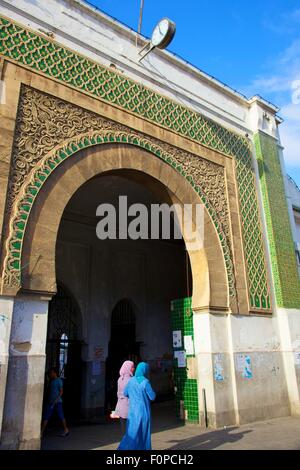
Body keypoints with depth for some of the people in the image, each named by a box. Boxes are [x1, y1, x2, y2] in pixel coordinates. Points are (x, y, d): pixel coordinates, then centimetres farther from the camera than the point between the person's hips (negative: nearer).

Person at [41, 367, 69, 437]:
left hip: (57, 402, -7)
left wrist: (56, 400, -19)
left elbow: (61, 391, -11)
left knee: (61, 416, 1)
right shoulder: (51, 381, 14)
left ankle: (66, 430, 15)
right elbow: (50, 391, 18)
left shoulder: (59, 380, -7)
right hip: (50, 402, 7)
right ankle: (41, 432, 3)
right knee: (46, 417, 1)